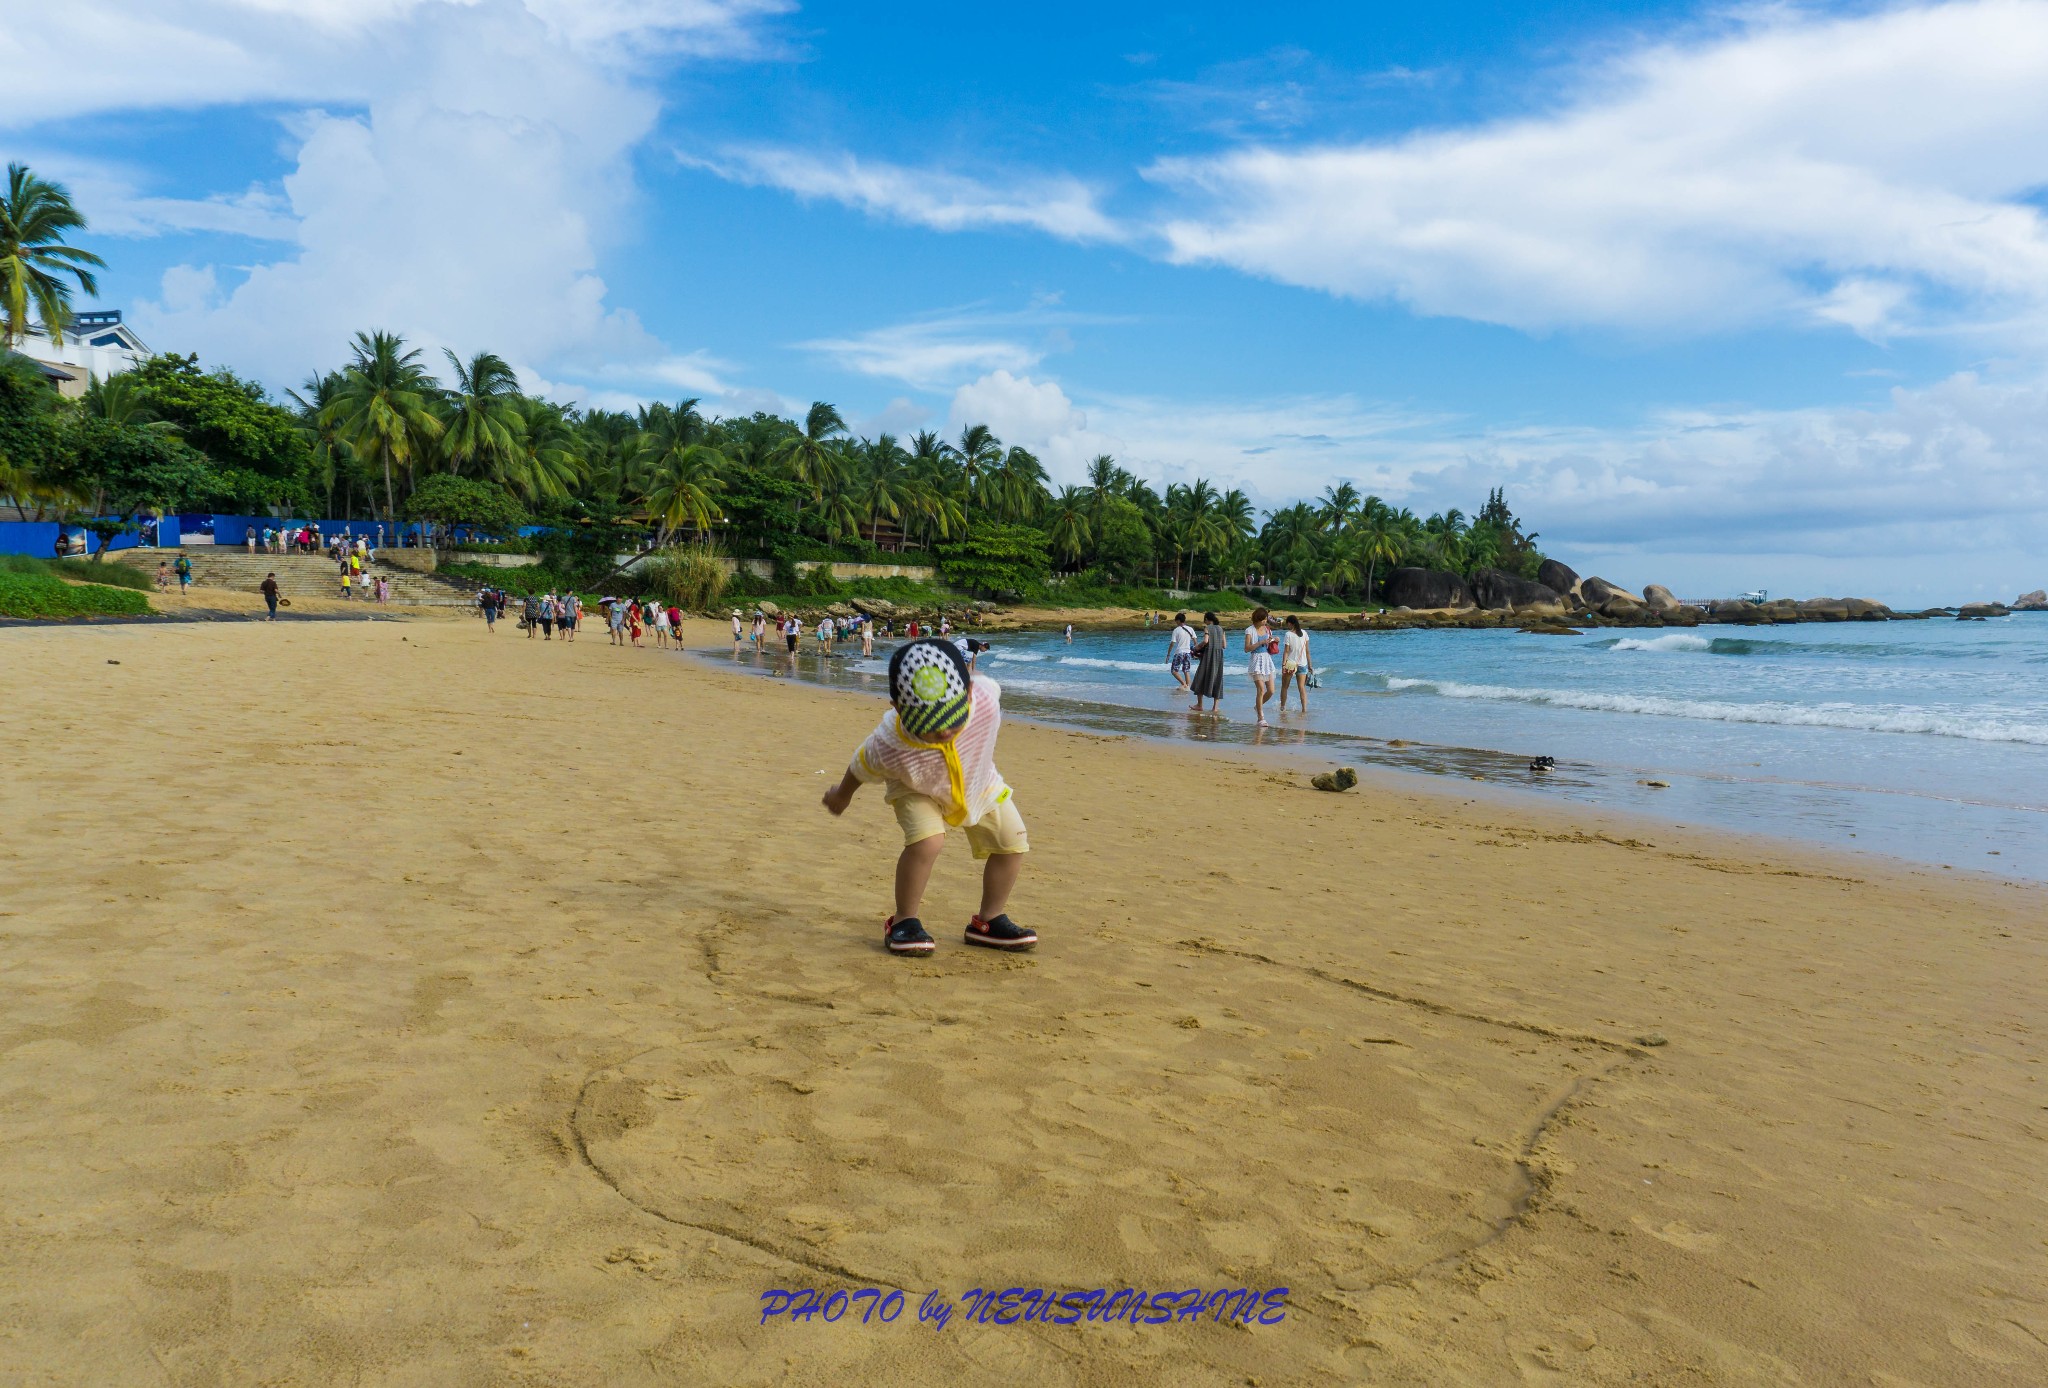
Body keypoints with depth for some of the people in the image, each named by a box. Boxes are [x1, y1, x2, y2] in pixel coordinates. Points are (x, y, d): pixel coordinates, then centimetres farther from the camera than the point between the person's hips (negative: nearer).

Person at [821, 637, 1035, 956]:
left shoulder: (983, 696, -39)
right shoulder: (889, 746, -41)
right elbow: (861, 767, -16)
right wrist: (842, 795, 5)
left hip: (979, 785, 4)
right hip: (918, 791, -4)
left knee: (1013, 843, 1)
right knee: (926, 840, -30)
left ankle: (988, 921, 21)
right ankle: (904, 921, -7)